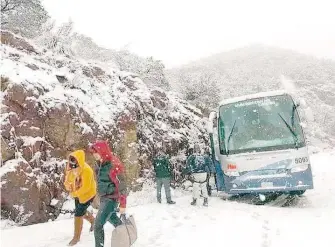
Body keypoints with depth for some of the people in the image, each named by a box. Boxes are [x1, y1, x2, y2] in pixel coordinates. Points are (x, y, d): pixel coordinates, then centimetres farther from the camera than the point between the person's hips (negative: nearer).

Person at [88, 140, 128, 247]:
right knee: (112, 218, 26)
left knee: (98, 225, -11)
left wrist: (122, 205, -22)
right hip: (104, 198, 10)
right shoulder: (101, 164, 5)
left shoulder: (114, 165, -22)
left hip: (111, 199, -10)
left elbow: (121, 185, -22)